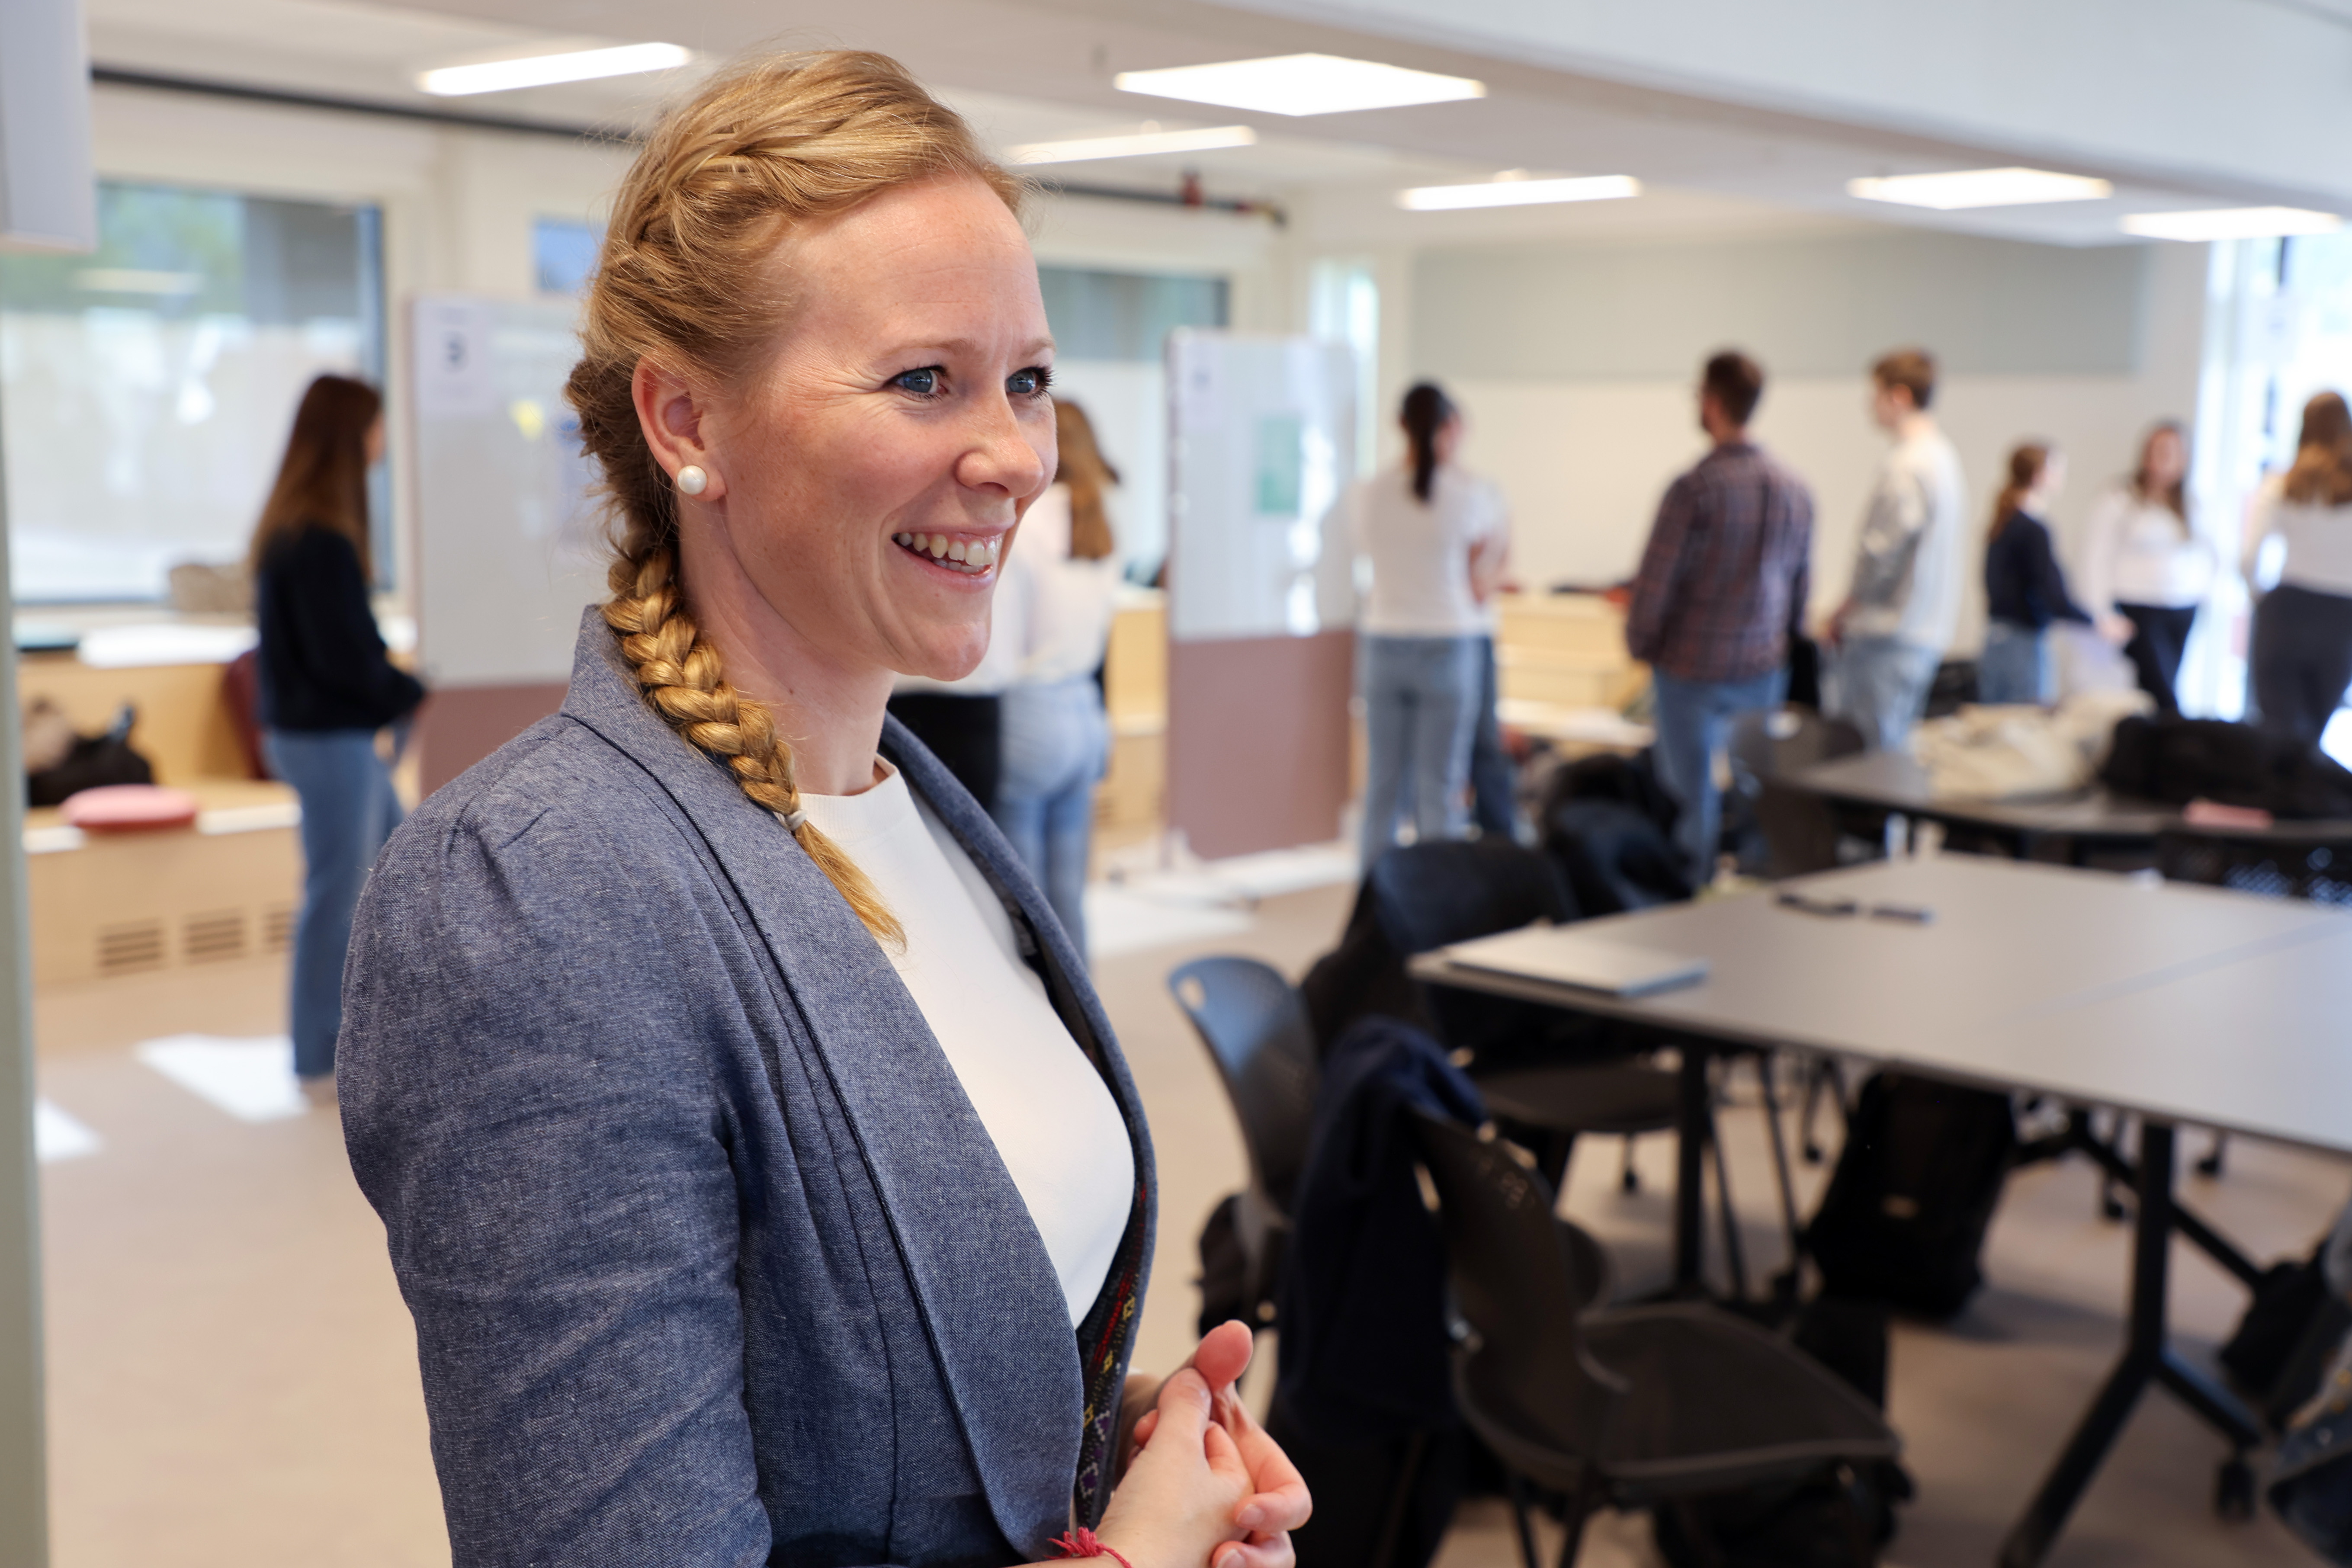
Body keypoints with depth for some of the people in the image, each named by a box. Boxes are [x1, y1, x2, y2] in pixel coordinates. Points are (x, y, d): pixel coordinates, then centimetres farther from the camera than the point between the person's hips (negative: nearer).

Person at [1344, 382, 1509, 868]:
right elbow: (1480, 591, -5)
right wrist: (1497, 550, 12)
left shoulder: (1366, 494, -1)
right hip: (1448, 649, -3)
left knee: (1384, 786, 9)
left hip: (1383, 646, 3)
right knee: (1441, 789, 3)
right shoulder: (1476, 494, -8)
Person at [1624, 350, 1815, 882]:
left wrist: (1640, 645, 2)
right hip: (1765, 668, 5)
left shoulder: (1694, 489, -17)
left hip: (1693, 667, -5)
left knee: (1692, 795, 4)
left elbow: (1656, 580, -14)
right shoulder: (1795, 490, 3)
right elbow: (1802, 583, 12)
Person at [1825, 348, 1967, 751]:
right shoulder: (1945, 456, 14)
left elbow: (1880, 554, -18)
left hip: (1890, 632, -10)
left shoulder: (1905, 467, -16)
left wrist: (1842, 613, -3)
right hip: (1930, 629, 10)